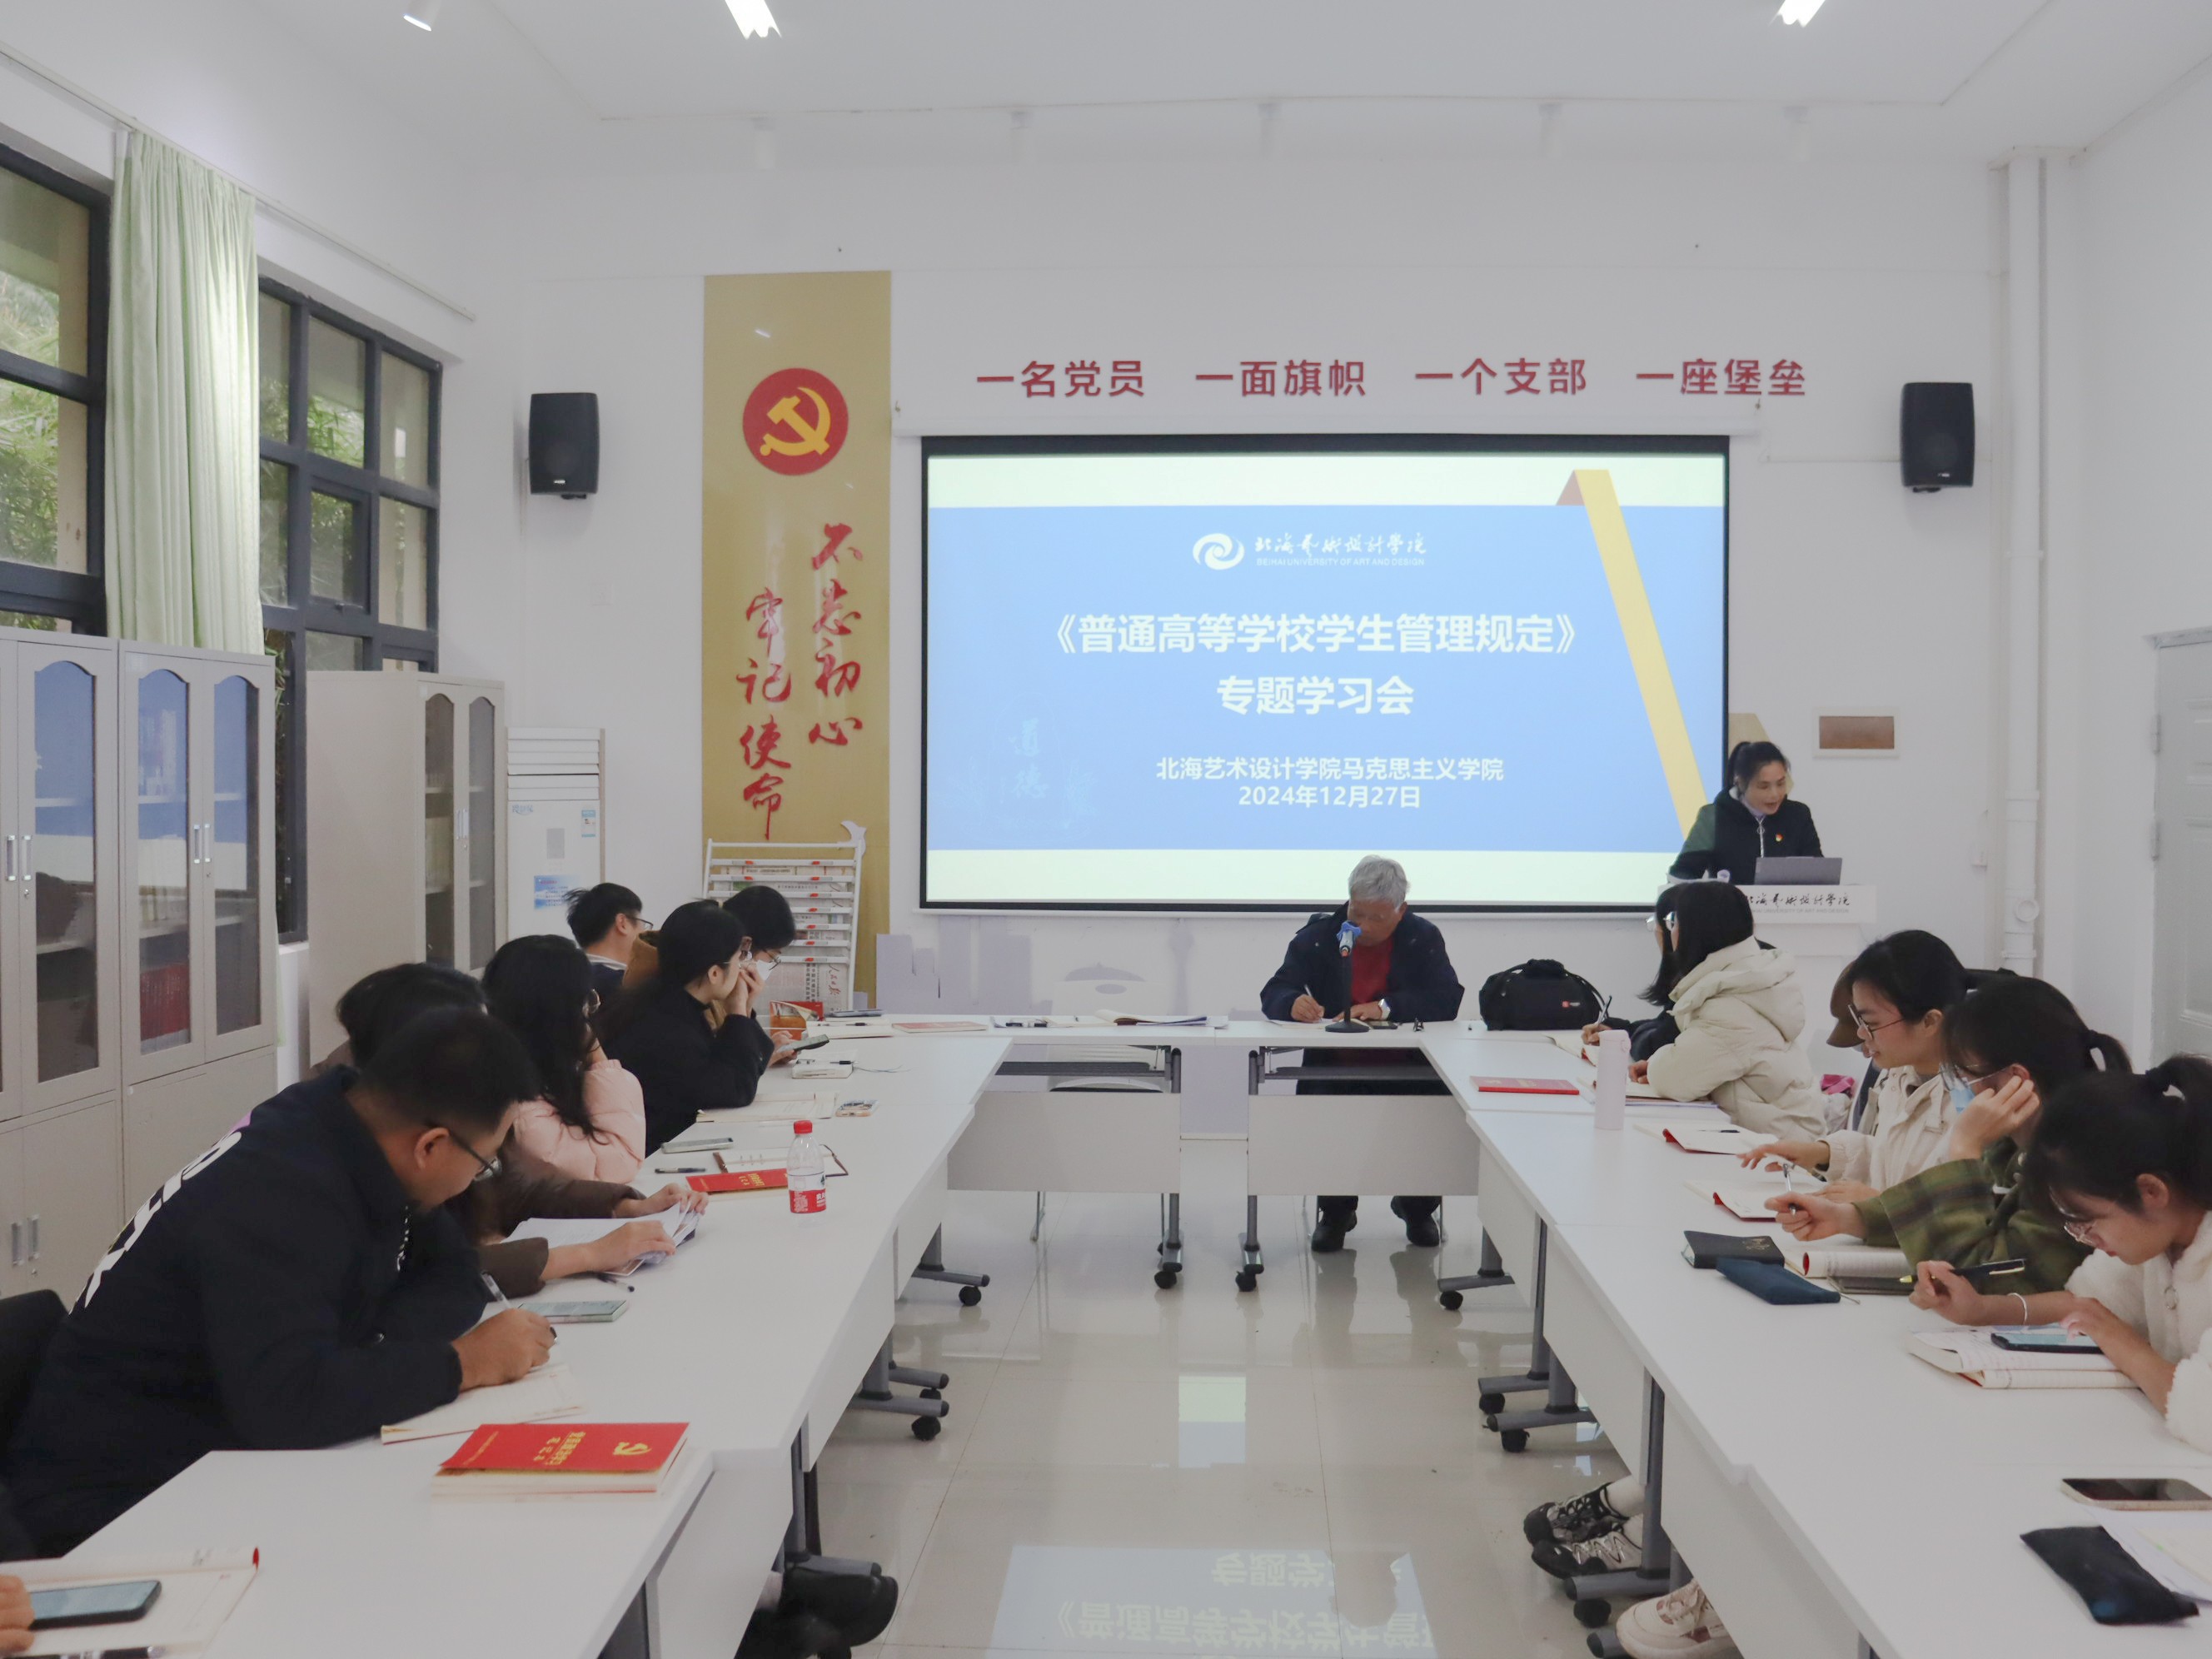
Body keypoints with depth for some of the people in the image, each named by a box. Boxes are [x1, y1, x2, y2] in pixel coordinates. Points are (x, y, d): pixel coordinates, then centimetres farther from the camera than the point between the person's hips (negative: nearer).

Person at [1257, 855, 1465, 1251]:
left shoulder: (1424, 938, 1)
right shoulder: (1318, 936, 0)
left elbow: (1447, 999, -11)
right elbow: (1273, 994, -4)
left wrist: (1386, 1007, -26)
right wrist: (1294, 1004, -30)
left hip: (1407, 1067, 1)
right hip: (1334, 1066, 0)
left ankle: (1417, 1205, 12)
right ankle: (1336, 1209, 4)